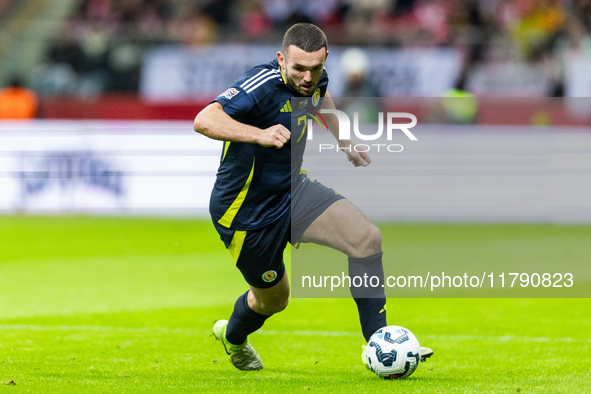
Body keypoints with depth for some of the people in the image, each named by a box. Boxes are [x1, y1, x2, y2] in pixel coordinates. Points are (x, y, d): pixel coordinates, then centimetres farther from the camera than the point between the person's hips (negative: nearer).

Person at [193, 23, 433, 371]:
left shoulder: (315, 78, -6)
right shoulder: (261, 86, -30)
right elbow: (204, 121, -46)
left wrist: (344, 142, 25)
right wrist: (259, 134, -58)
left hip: (292, 190, 6)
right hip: (246, 211, -6)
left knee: (367, 238, -15)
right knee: (274, 298, 13)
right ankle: (233, 336, 50)